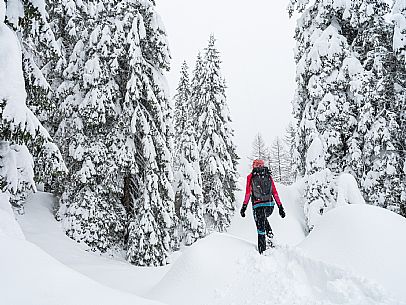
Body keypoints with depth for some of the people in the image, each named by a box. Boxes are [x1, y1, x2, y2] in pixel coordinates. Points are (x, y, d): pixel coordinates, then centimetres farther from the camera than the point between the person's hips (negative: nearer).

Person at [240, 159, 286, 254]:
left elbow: (248, 193, -3)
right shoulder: (269, 176, 13)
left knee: (261, 230, 3)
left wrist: (244, 206, -2)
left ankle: (262, 252, 1)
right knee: (264, 219, 34)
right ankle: (270, 235, 15)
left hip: (258, 205, -3)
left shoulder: (250, 177, 6)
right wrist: (280, 207, 12)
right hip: (270, 205, 3)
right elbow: (275, 193, 10)